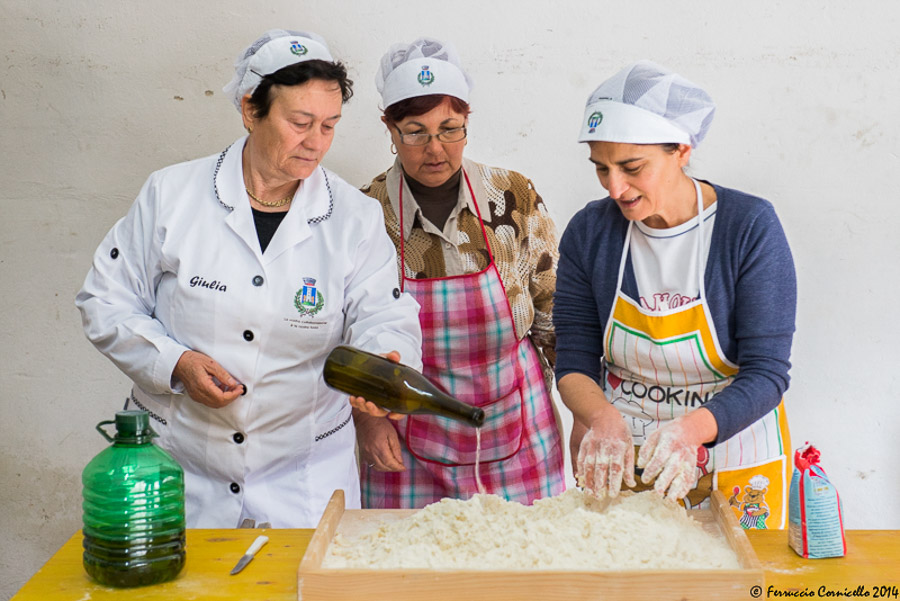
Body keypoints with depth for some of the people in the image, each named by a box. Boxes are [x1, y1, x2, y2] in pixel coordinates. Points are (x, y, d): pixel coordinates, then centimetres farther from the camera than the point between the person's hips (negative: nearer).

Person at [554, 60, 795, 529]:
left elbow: (766, 373, -17)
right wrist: (602, 418, -26)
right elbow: (574, 360, -5)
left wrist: (690, 427, -34)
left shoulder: (750, 227, -15)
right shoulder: (589, 232, -7)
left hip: (730, 462, -2)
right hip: (618, 461, 2)